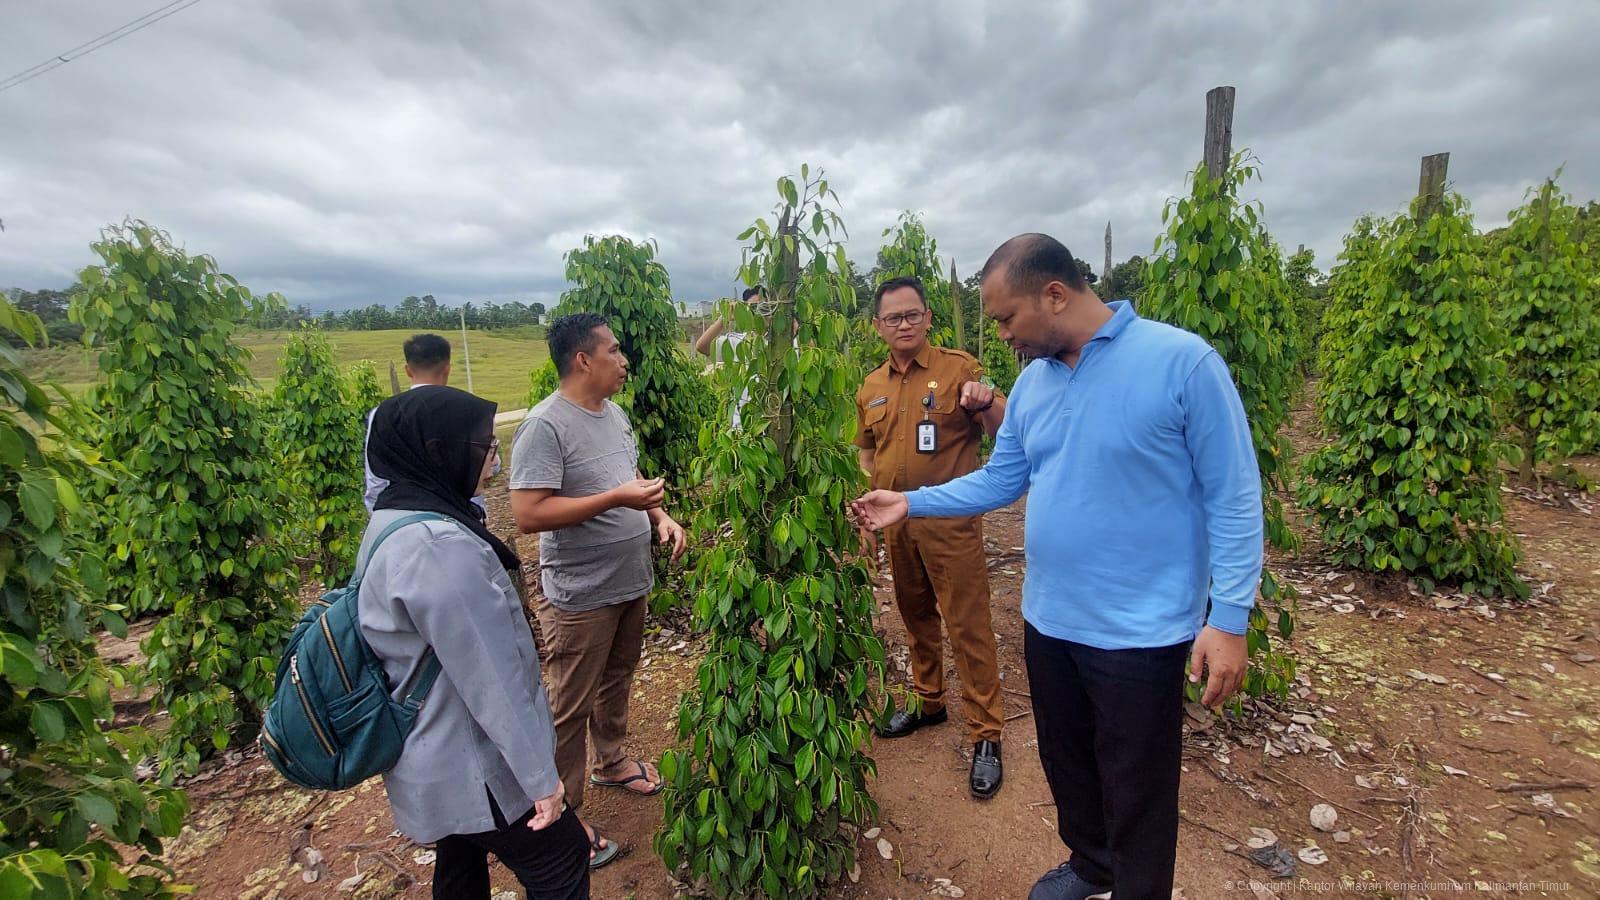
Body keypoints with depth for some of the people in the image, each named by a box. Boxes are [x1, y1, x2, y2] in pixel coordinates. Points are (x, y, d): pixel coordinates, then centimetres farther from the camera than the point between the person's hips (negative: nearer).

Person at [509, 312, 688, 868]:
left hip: (632, 583, 8)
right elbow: (527, 514, -25)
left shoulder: (615, 413, 6)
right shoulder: (545, 426, -20)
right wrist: (616, 499, -27)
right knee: (571, 708, 8)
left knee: (617, 681, 25)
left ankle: (609, 762, 47)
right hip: (581, 597, -8)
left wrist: (658, 515, 0)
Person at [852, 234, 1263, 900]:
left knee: (1136, 790, 14)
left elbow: (1233, 498, -14)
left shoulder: (1182, 362, -17)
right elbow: (1000, 480, 9)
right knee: (1065, 764, 25)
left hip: (1140, 630, -6)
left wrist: (1228, 619, -15)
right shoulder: (1031, 382, 2)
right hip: (1048, 618, 6)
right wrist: (910, 502, 2)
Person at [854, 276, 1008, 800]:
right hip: (896, 521, 6)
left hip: (951, 522, -5)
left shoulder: (958, 368, -6)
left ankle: (986, 736, 15)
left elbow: (1004, 432, -12)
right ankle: (928, 702, 39)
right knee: (916, 619, 20)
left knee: (968, 627, 0)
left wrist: (986, 404, -32)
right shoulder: (871, 388, 8)